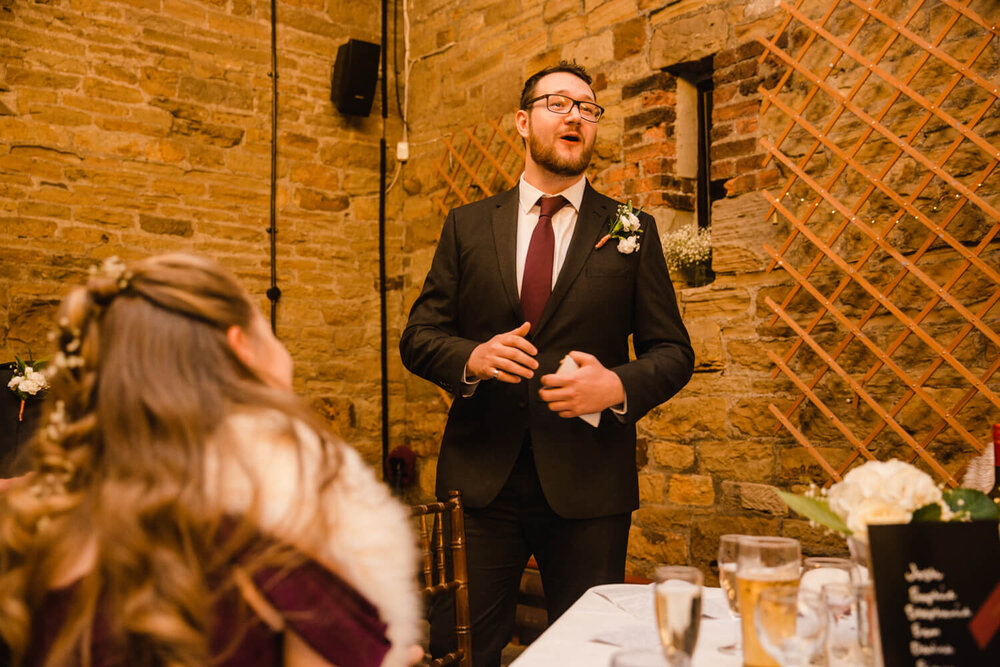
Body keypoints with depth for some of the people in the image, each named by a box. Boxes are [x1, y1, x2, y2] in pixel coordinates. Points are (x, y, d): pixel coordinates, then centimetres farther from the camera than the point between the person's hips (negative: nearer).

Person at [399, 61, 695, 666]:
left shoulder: (632, 231, 5)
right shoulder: (468, 225, 8)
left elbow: (674, 352, 4)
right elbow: (419, 336, 7)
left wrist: (619, 386, -16)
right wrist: (472, 358, -15)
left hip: (588, 484, 0)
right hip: (480, 478, 1)